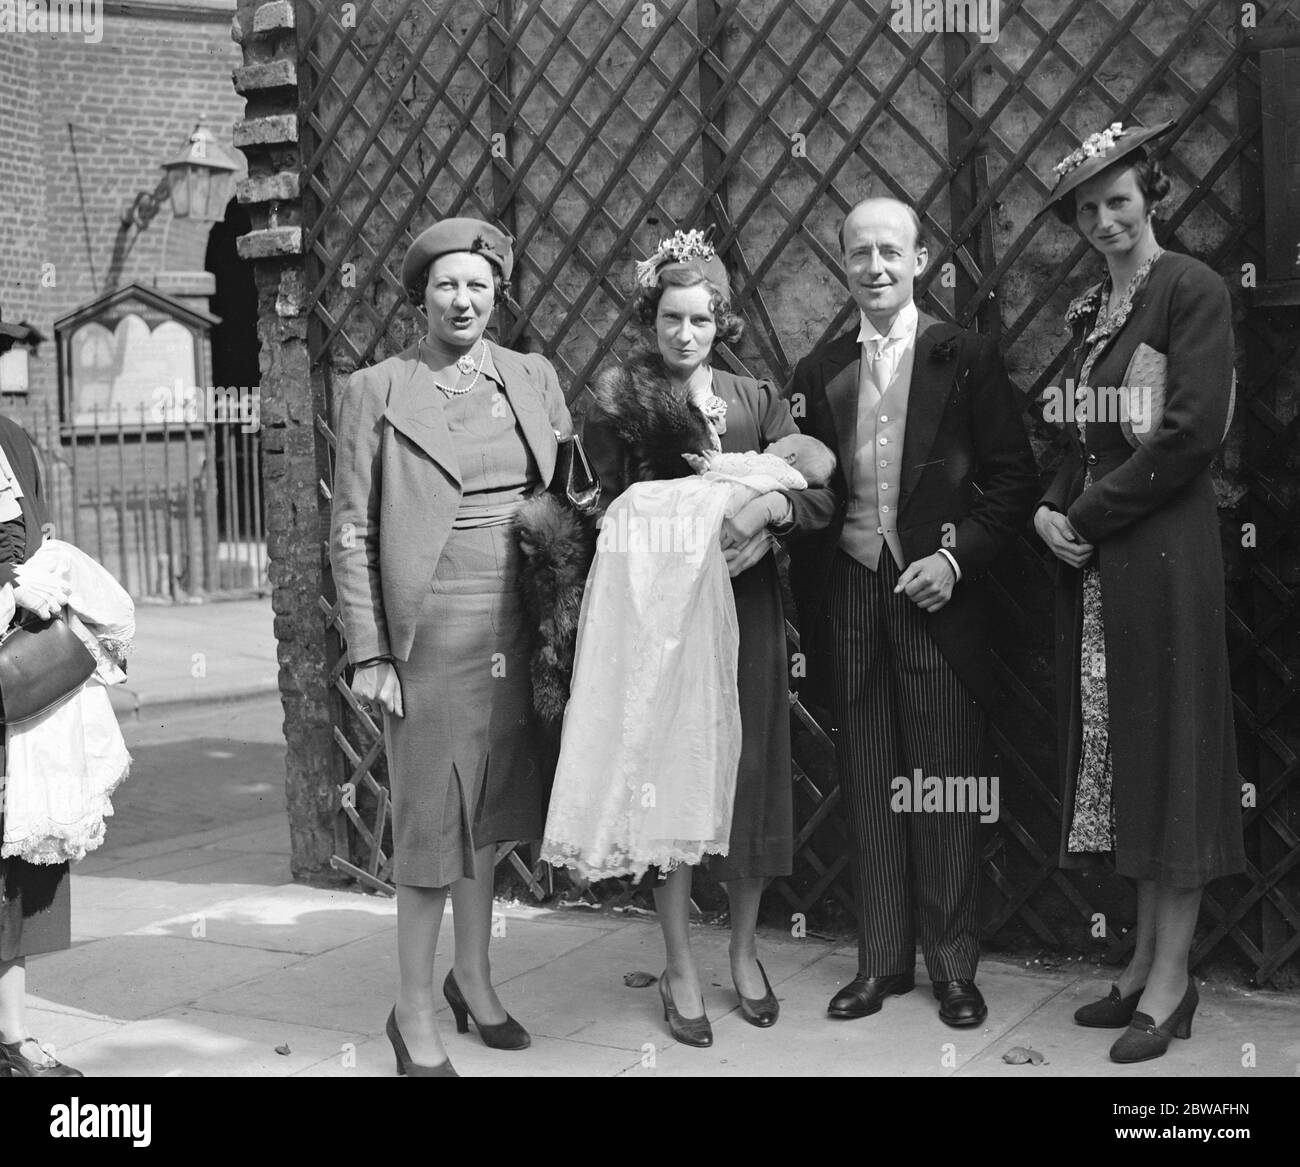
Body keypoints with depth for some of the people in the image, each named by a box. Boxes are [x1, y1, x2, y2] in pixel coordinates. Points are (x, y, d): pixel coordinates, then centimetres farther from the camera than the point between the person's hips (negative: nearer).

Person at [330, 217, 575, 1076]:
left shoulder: (535, 378, 8)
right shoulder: (378, 391, -2)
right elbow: (352, 532, -3)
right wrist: (368, 651, -10)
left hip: (516, 633, 4)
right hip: (431, 634, -4)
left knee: (489, 812, 14)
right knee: (432, 820, 1)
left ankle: (474, 976, 30)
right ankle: (416, 1013, 14)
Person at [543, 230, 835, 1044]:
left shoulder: (757, 399, 10)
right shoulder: (619, 399, 3)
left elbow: (819, 495, 1)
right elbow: (611, 511, -1)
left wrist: (768, 507, -20)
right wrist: (690, 543, -13)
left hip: (746, 605, 2)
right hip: (658, 607, -2)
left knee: (749, 771, 5)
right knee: (668, 774, 0)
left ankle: (745, 952, 23)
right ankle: (681, 969, 11)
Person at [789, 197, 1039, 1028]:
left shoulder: (967, 359, 0)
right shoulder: (820, 372, 9)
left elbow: (1013, 479, -2)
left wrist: (957, 560, -13)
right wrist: (813, 608, 4)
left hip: (938, 593, -3)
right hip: (849, 594, 3)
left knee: (945, 786, 3)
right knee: (869, 787, 8)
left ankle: (954, 966, 15)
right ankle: (882, 959, 19)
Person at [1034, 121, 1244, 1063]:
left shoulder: (1191, 289, -7)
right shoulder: (1092, 311, 16)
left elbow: (1193, 432, -15)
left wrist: (1090, 515, -12)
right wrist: (1051, 509, -1)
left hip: (1162, 551, -7)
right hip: (1092, 560, 7)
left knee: (1170, 747, -1)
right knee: (1121, 753, 10)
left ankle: (1172, 979, 7)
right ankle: (1146, 960, 20)